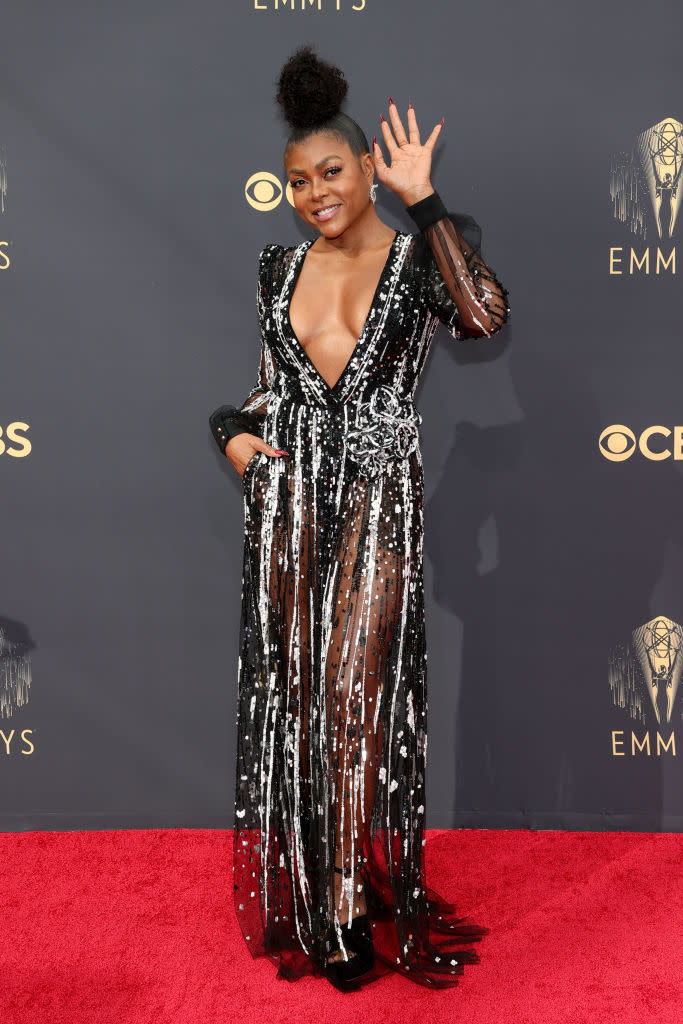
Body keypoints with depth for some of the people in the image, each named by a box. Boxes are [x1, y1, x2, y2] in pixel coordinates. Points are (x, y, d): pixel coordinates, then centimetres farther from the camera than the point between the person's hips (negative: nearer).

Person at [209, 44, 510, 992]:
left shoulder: (421, 255, -1)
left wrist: (423, 200, -18)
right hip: (288, 495, 4)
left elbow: (485, 317, -23)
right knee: (290, 684, 7)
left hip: (377, 495, -4)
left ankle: (367, 906, 15)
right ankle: (304, 901, 24)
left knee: (358, 690, -3)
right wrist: (236, 430, 3)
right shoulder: (281, 266, 12)